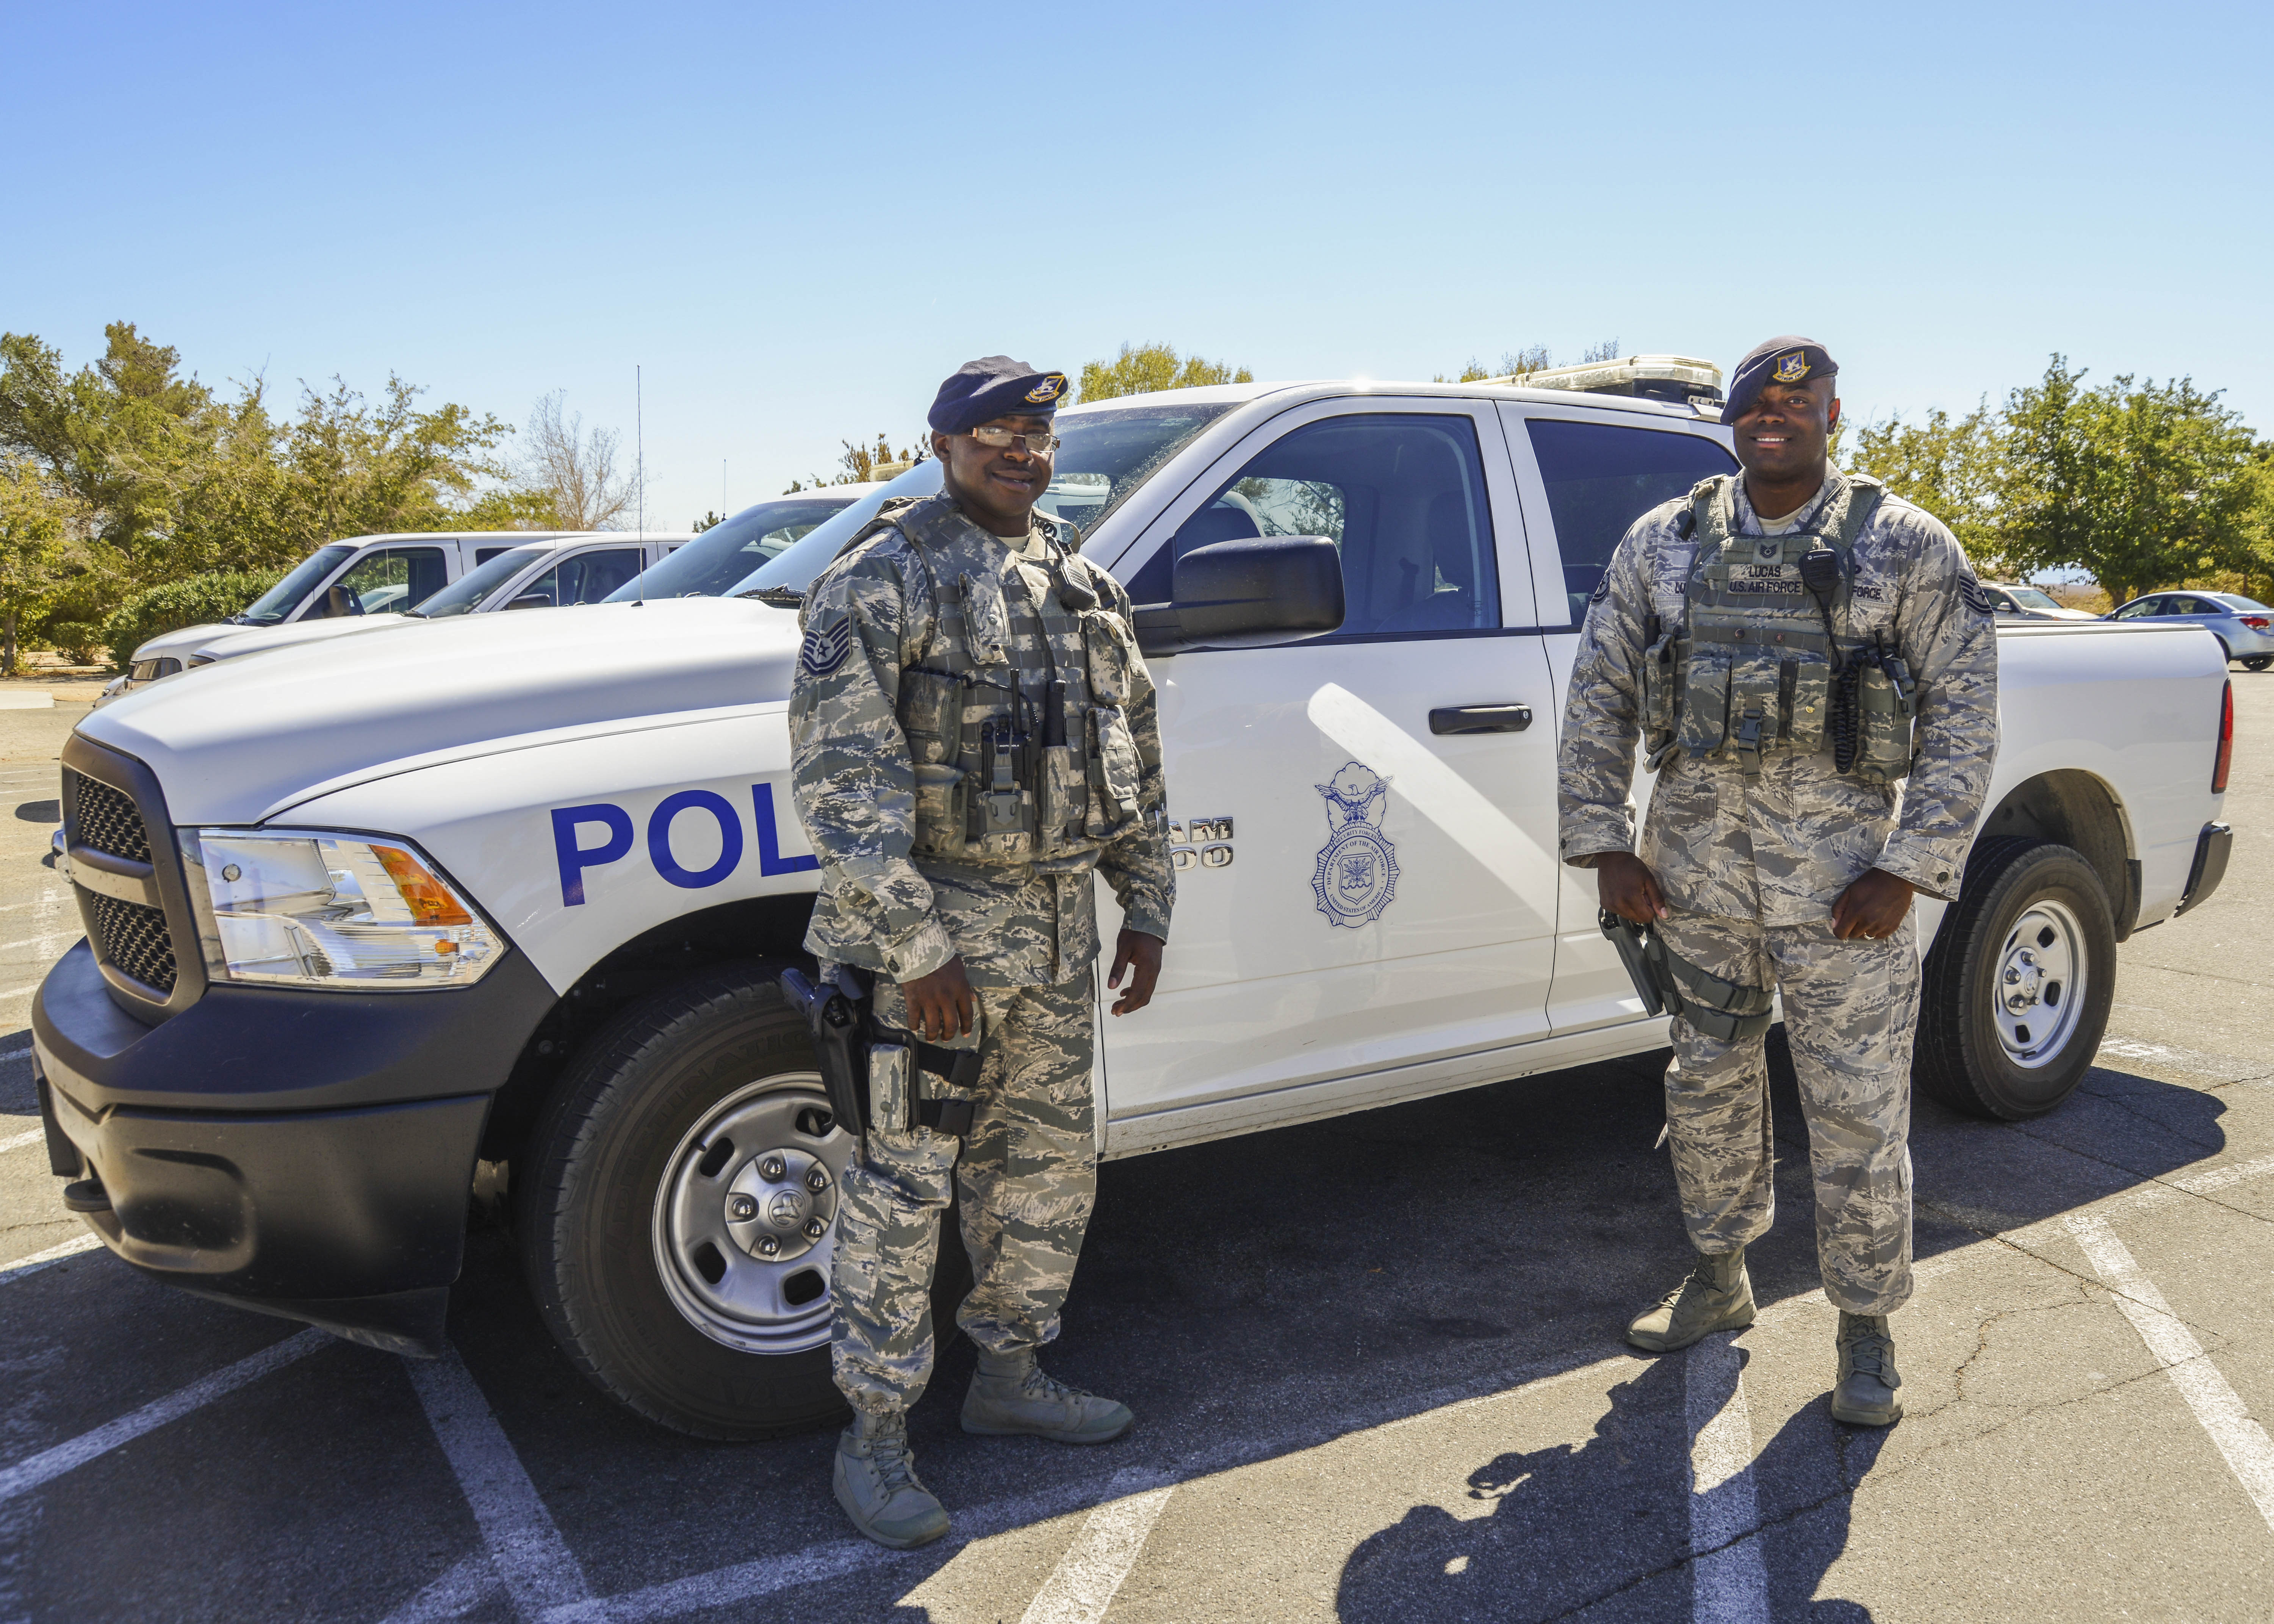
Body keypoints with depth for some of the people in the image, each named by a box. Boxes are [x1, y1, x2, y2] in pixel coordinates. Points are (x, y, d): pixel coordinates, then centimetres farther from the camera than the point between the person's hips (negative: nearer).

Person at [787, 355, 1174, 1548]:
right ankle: (875, 1439, 14)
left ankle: (1009, 1375, 34)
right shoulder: (885, 577, -9)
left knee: (1049, 1168, 15)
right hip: (932, 925, -7)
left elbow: (1133, 761, 18)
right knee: (903, 1185, -1)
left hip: (1058, 929, 7)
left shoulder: (1084, 586, 13)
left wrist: (1146, 908, 12)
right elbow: (841, 779, -17)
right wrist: (916, 947, -21)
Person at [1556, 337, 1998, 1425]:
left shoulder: (1908, 548, -1)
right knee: (1707, 1089, 14)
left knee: (1856, 1112, 3)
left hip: (1842, 881, -2)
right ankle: (1719, 1281, 34)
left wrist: (1905, 869, -10)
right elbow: (1597, 701, 7)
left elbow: (1964, 720, -2)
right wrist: (1605, 846, 1)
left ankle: (1867, 1326, 22)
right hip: (1694, 875, 3)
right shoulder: (1662, 543, 6)